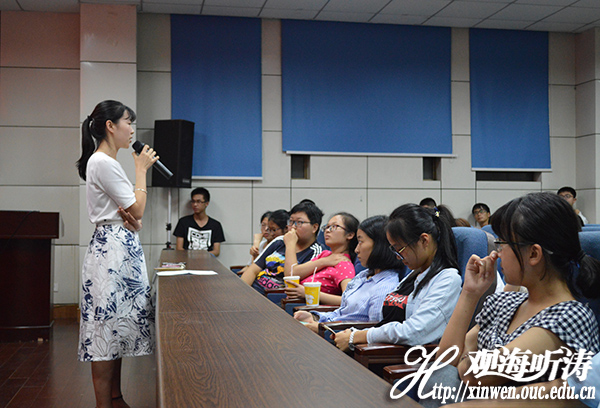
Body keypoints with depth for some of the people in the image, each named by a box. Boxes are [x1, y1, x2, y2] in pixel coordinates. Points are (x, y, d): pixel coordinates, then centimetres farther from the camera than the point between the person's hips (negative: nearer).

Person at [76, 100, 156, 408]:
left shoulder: (104, 161, 19)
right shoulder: (104, 162, -13)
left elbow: (131, 214, 21)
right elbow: (138, 209, -12)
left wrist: (131, 220, -2)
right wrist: (141, 169, -4)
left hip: (120, 248, 11)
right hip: (113, 249, -11)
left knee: (115, 329, 14)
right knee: (108, 328, -6)